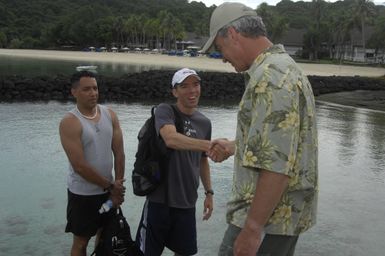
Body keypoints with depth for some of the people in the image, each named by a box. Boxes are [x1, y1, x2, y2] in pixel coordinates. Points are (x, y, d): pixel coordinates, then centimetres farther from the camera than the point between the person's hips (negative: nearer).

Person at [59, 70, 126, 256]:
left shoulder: (110, 115, -1)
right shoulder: (69, 122, -18)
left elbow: (119, 153, 0)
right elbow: (79, 166, -21)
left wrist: (117, 185, -6)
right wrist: (110, 186, -14)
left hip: (108, 191, 5)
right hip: (83, 194, -5)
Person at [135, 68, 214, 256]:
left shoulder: (205, 123, 7)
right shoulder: (165, 111, -9)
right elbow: (171, 139, -30)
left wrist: (209, 192, 13)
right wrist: (209, 145, -42)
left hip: (187, 201, 5)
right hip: (160, 198, -4)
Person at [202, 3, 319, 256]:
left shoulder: (270, 77, -21)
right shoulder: (285, 66, 13)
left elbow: (277, 165, -27)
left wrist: (252, 228, -23)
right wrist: (235, 146, 27)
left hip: (268, 218, -10)